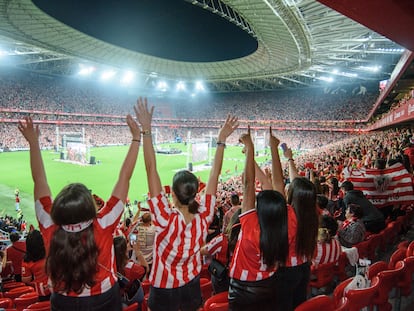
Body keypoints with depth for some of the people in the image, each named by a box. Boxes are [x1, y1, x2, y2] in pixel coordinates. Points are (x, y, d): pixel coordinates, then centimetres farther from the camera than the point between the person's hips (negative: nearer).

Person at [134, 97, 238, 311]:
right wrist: (222, 140, -10)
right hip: (192, 286, 3)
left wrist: (146, 130, -29)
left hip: (164, 290, -3)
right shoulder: (204, 217, -23)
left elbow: (151, 170, -32)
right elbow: (214, 175, -15)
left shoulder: (166, 219, -32)